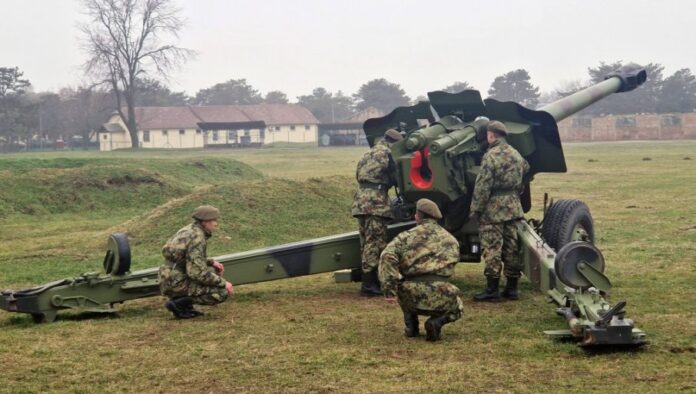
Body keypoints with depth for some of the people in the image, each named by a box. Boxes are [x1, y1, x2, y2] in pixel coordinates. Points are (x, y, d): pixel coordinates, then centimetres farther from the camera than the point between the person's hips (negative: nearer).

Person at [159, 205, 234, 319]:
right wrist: (223, 283, -15)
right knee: (221, 293, -12)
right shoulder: (197, 238, -19)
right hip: (177, 283, -9)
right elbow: (198, 273, -24)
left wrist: (211, 262, 11)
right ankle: (178, 304, -8)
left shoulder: (190, 230, 10)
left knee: (214, 271, 22)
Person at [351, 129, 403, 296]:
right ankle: (369, 284, -12)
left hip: (361, 198, 9)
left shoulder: (370, 153, 24)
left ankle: (369, 281, 17)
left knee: (367, 242, 13)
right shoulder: (386, 152, -3)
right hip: (375, 200, -9)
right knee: (375, 243, -9)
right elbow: (394, 177, -2)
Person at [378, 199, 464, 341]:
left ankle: (410, 325, 22)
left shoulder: (406, 236, 7)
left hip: (411, 298, 0)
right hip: (440, 299, 0)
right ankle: (437, 321, 2)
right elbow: (450, 265, 17)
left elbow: (387, 257, -7)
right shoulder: (451, 240, 17)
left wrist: (390, 290, -8)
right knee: (457, 308, 34)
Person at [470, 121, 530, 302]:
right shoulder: (516, 154, 9)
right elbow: (526, 168, 28)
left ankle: (492, 289, -4)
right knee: (511, 248, 11)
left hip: (493, 208, -7)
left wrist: (475, 210, -11)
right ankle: (511, 288, 15)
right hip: (513, 206, 7)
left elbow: (482, 187, -16)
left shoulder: (491, 156, -14)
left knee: (492, 249, -4)